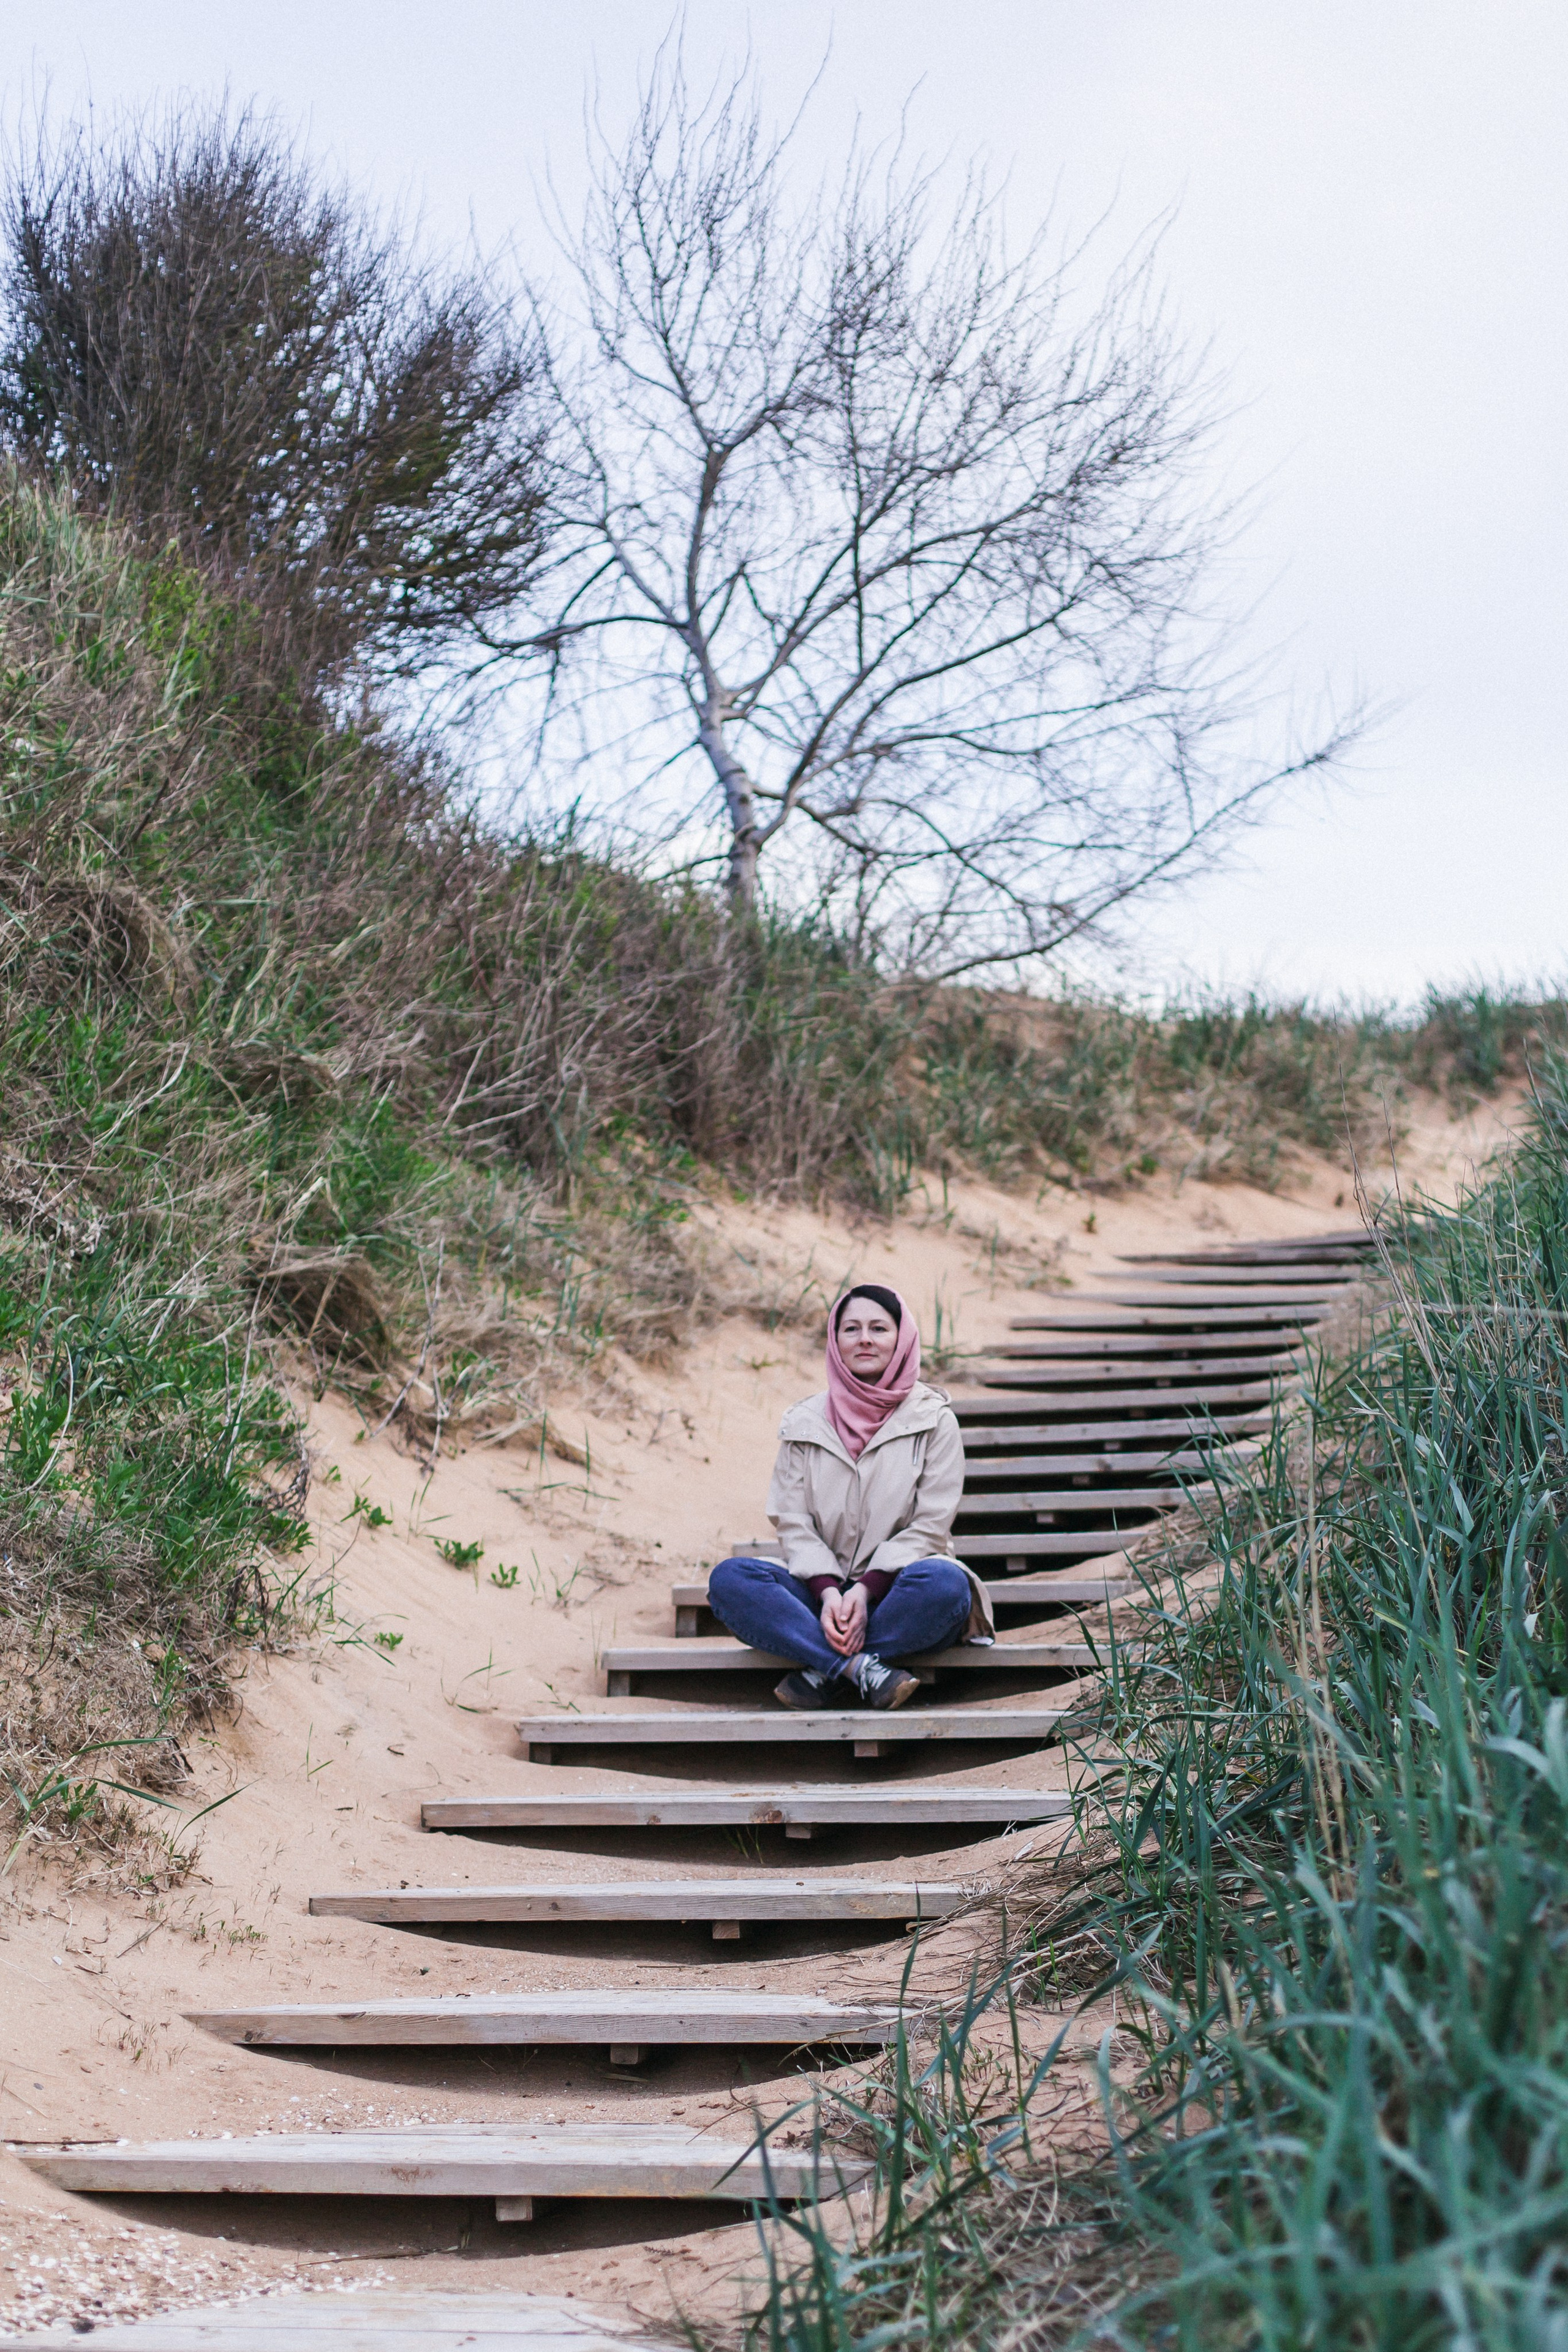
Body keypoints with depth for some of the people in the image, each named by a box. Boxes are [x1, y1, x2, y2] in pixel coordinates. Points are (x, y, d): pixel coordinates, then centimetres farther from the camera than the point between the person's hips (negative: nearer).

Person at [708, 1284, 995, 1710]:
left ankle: (823, 1673, -26)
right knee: (728, 1579, -25)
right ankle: (861, 1667, -33)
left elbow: (930, 1526, -4)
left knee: (944, 1582, -36)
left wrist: (866, 1590, -17)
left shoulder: (934, 1419, 4)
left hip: (894, 1590, -2)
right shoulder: (803, 1423, 10)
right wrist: (828, 1592, -16)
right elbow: (793, 1522, 3)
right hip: (822, 1592, 2)